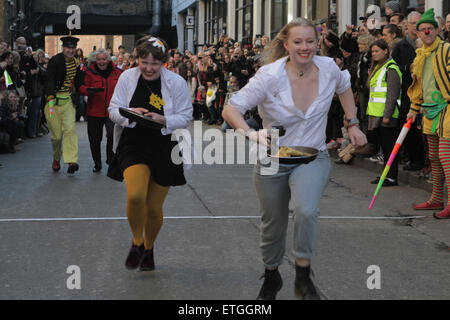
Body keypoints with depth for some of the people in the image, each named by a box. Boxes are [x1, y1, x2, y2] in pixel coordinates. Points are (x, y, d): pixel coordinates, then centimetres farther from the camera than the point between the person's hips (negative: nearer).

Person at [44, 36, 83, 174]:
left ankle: (71, 161, -18)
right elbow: (49, 81, -23)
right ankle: (56, 159, 25)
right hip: (54, 99, -4)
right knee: (56, 133, 1)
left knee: (70, 129, -11)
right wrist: (50, 99, -35)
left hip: (68, 100, 4)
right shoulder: (54, 61, -13)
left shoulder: (76, 62, 7)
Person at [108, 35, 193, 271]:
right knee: (135, 196, -22)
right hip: (133, 145, 0)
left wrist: (162, 119, -21)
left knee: (154, 208, 5)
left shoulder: (176, 83, -5)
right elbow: (113, 110, 4)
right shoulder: (127, 78, 0)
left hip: (164, 149, 0)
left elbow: (185, 117, -2)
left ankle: (149, 249, 33)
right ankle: (137, 243, 6)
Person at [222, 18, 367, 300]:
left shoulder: (328, 68, -8)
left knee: (307, 210, -29)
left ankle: (303, 277, -9)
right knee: (273, 226, 15)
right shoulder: (271, 76, -17)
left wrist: (353, 124, 12)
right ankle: (271, 277, 44)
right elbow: (231, 109, -20)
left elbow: (344, 87, 17)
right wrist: (250, 134, -38)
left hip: (313, 158, 1)